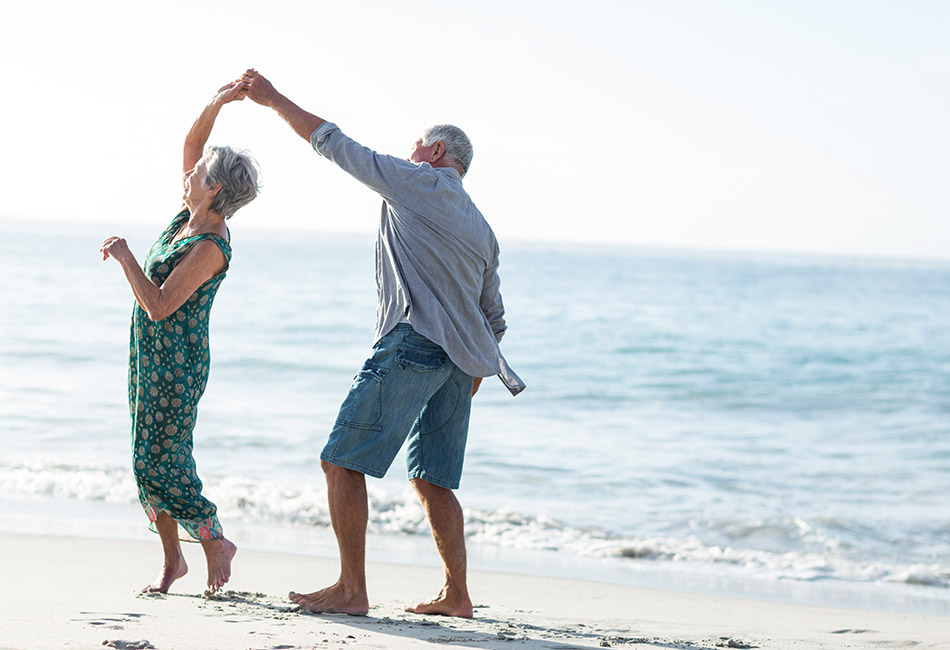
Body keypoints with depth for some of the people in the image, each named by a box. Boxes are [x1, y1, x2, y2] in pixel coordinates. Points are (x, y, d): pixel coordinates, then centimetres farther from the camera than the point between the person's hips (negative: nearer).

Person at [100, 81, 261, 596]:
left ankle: (216, 543, 8)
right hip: (150, 357, 9)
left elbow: (159, 306, -25)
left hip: (176, 363, -9)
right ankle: (172, 559, 16)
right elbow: (191, 142, 11)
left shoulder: (211, 247, -21)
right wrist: (216, 104, -2)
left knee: (161, 464, -8)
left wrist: (125, 257, -19)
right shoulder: (192, 215, 3)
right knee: (148, 461, 9)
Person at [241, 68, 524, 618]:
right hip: (460, 358, 8)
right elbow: (494, 318, 24)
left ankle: (352, 589, -8)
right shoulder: (482, 229, 23)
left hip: (412, 343, -8)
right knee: (432, 480, 14)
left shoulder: (418, 182, 3)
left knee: (343, 461, -4)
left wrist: (274, 99, 13)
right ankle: (457, 595, 9)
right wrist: (470, 381, 30)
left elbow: (333, 143, 5)